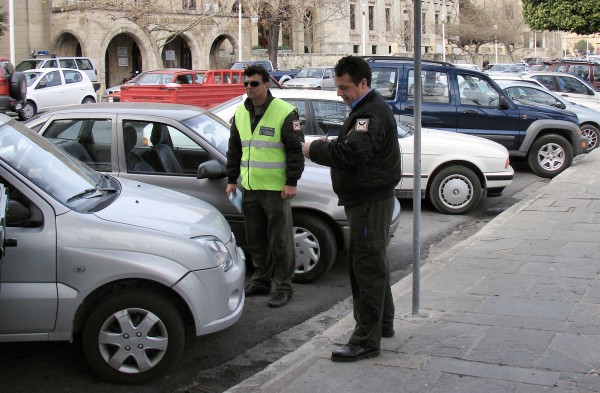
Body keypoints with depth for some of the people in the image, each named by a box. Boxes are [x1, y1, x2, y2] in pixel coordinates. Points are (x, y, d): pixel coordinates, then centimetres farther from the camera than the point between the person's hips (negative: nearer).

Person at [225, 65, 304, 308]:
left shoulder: (284, 112, -10)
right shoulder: (241, 113, 11)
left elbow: (295, 149, -10)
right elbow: (234, 149, 19)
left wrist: (291, 182, -14)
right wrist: (232, 179, 16)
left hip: (276, 189, -7)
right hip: (249, 188, 7)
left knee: (280, 241, 0)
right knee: (256, 240, 15)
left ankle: (283, 287, 9)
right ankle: (261, 281, 28)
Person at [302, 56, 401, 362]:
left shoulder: (373, 112, -19)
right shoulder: (365, 109, 17)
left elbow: (352, 152, -31)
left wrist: (314, 149, -19)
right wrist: (328, 145, 3)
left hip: (371, 201, -11)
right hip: (366, 198, 11)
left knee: (367, 267, -8)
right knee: (370, 264, 20)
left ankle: (367, 340, -3)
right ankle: (382, 323, 34)